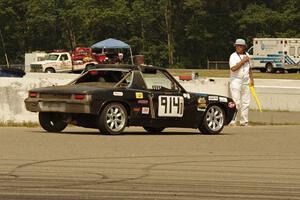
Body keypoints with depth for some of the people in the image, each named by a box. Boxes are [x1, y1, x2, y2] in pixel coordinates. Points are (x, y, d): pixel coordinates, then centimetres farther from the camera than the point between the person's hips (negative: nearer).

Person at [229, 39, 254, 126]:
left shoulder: (247, 55, 13)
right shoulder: (233, 56, -6)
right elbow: (233, 68, -20)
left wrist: (251, 79, 16)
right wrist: (243, 61, -17)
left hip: (245, 82, 6)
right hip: (236, 81, -6)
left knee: (246, 102, 4)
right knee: (236, 102, -10)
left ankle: (244, 121, 7)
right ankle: (233, 121, -8)